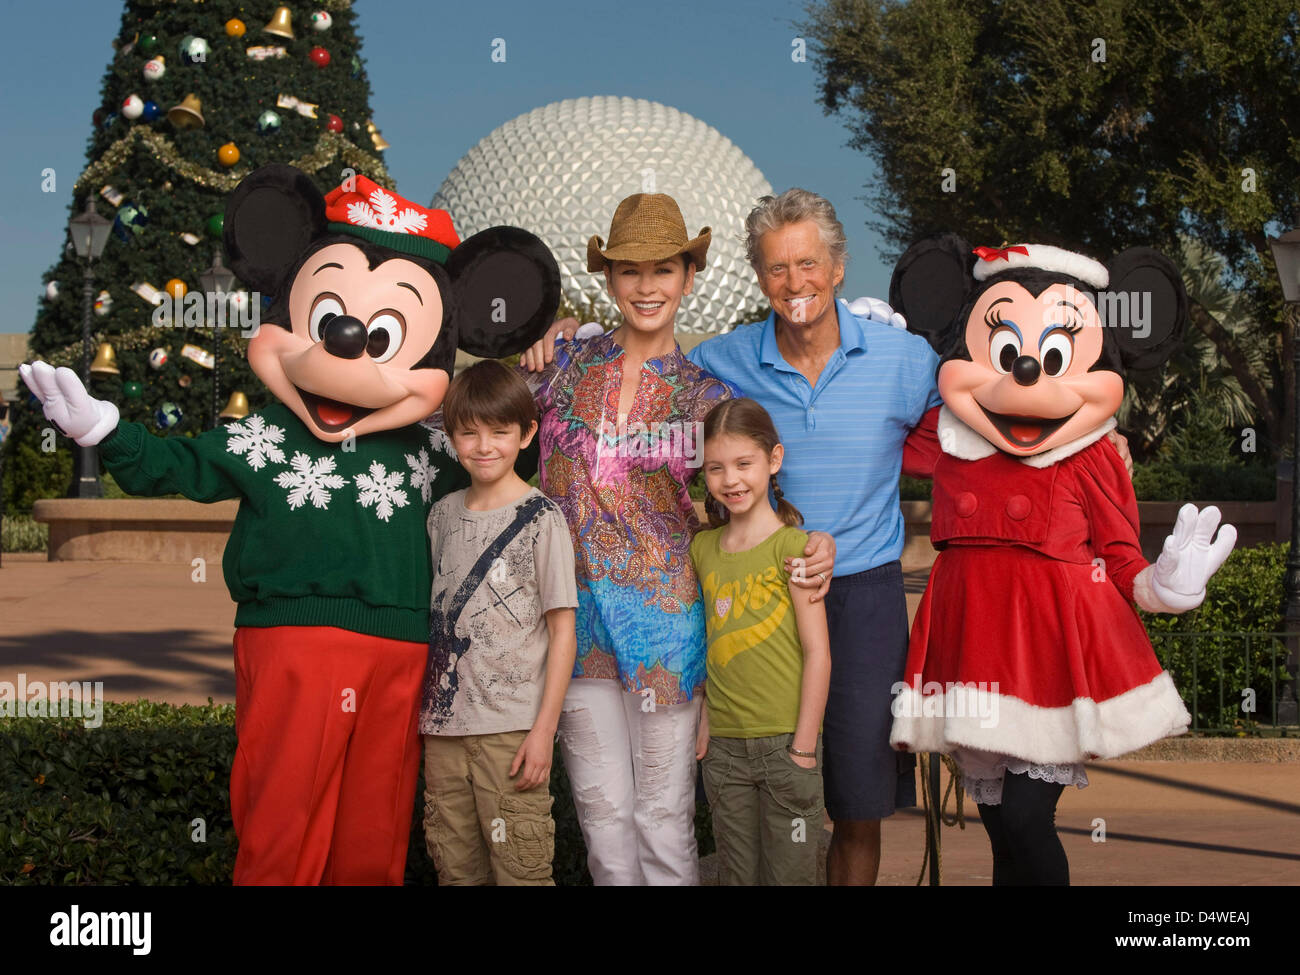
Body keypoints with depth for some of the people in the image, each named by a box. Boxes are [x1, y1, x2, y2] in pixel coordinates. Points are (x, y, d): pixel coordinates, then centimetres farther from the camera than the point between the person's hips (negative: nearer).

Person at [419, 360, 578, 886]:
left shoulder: (540, 518, -4)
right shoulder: (443, 513, 11)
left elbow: (562, 628, -5)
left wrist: (544, 728, -11)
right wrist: (421, 713, 11)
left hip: (512, 728, -5)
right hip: (444, 724, 5)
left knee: (519, 868, -5)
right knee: (455, 867, 9)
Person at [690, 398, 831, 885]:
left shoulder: (791, 545, -8)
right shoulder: (703, 548, 9)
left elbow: (817, 652, -10)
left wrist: (804, 748, -12)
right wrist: (706, 726, 7)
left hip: (784, 740, -5)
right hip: (725, 746, 5)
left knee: (790, 873, 0)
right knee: (736, 873, 11)